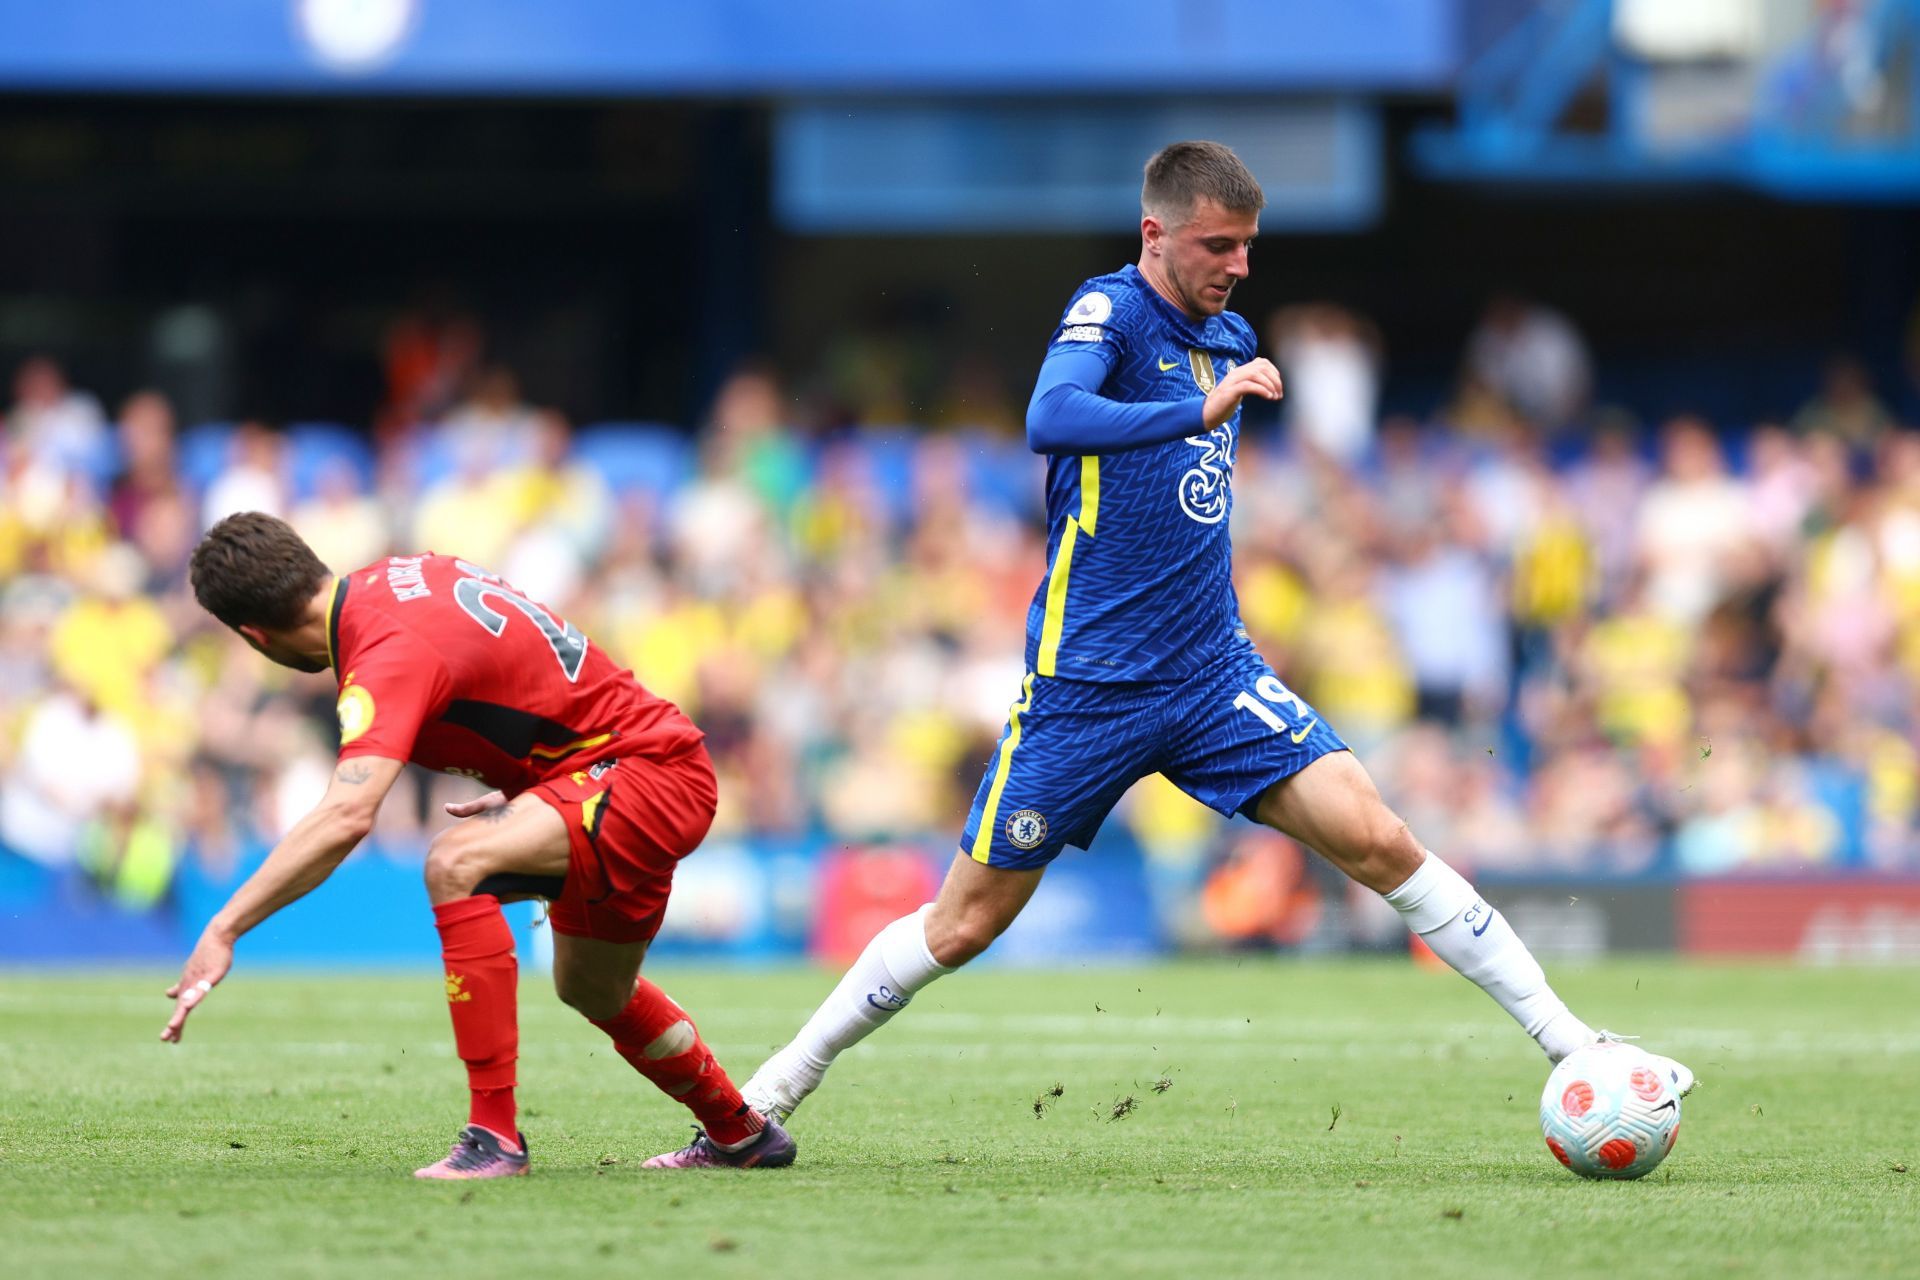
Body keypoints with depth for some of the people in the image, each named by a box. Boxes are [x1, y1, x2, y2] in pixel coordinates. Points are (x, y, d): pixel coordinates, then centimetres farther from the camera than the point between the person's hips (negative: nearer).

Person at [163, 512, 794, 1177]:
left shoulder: (392, 654, -27)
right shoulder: (395, 577, 2)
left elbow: (345, 818, -41)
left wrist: (224, 929, -42)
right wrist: (521, 792, 15)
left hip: (653, 774, -11)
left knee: (457, 863, -32)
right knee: (593, 989, 31)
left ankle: (495, 1135, -27)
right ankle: (740, 1132, 55)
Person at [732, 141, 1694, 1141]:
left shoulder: (1229, 339, 11)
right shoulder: (1109, 311, -10)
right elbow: (1050, 421, -33)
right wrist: (1202, 409, -39)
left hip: (1215, 679, 5)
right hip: (1085, 685, -5)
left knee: (1376, 840, -11)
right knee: (965, 923, 1)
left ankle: (1571, 1046, -9)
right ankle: (776, 1090, 17)